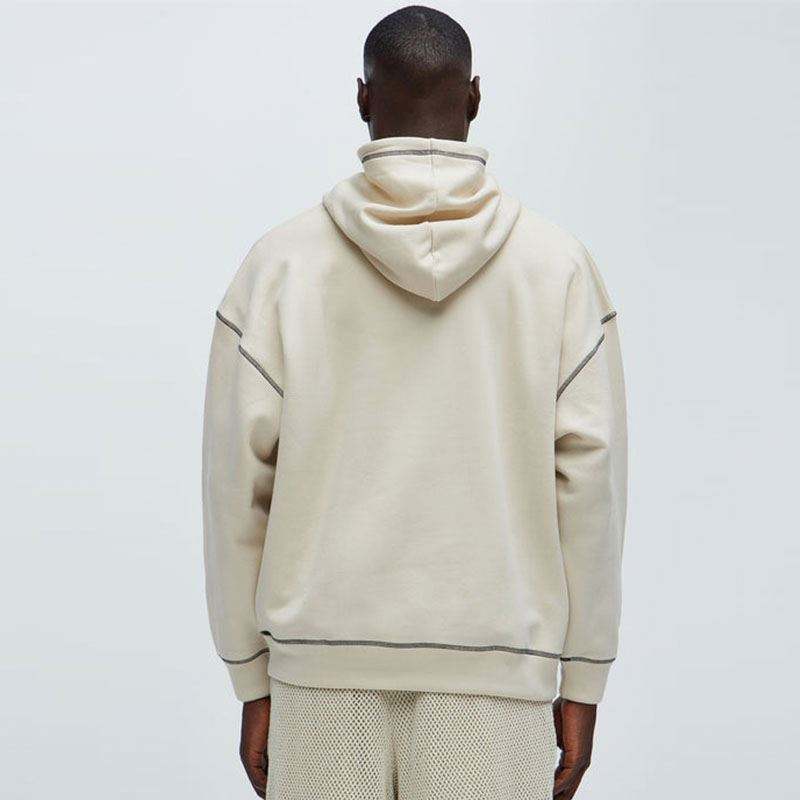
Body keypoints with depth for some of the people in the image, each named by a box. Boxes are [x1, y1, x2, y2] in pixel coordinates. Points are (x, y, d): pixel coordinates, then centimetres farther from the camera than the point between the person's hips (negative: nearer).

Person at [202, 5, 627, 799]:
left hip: (330, 668, 1)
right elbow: (588, 477, -4)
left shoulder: (280, 263, -2)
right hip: (490, 673, 0)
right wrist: (582, 686, 4)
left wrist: (254, 686, 6)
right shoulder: (558, 264, -1)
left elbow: (239, 481, -3)